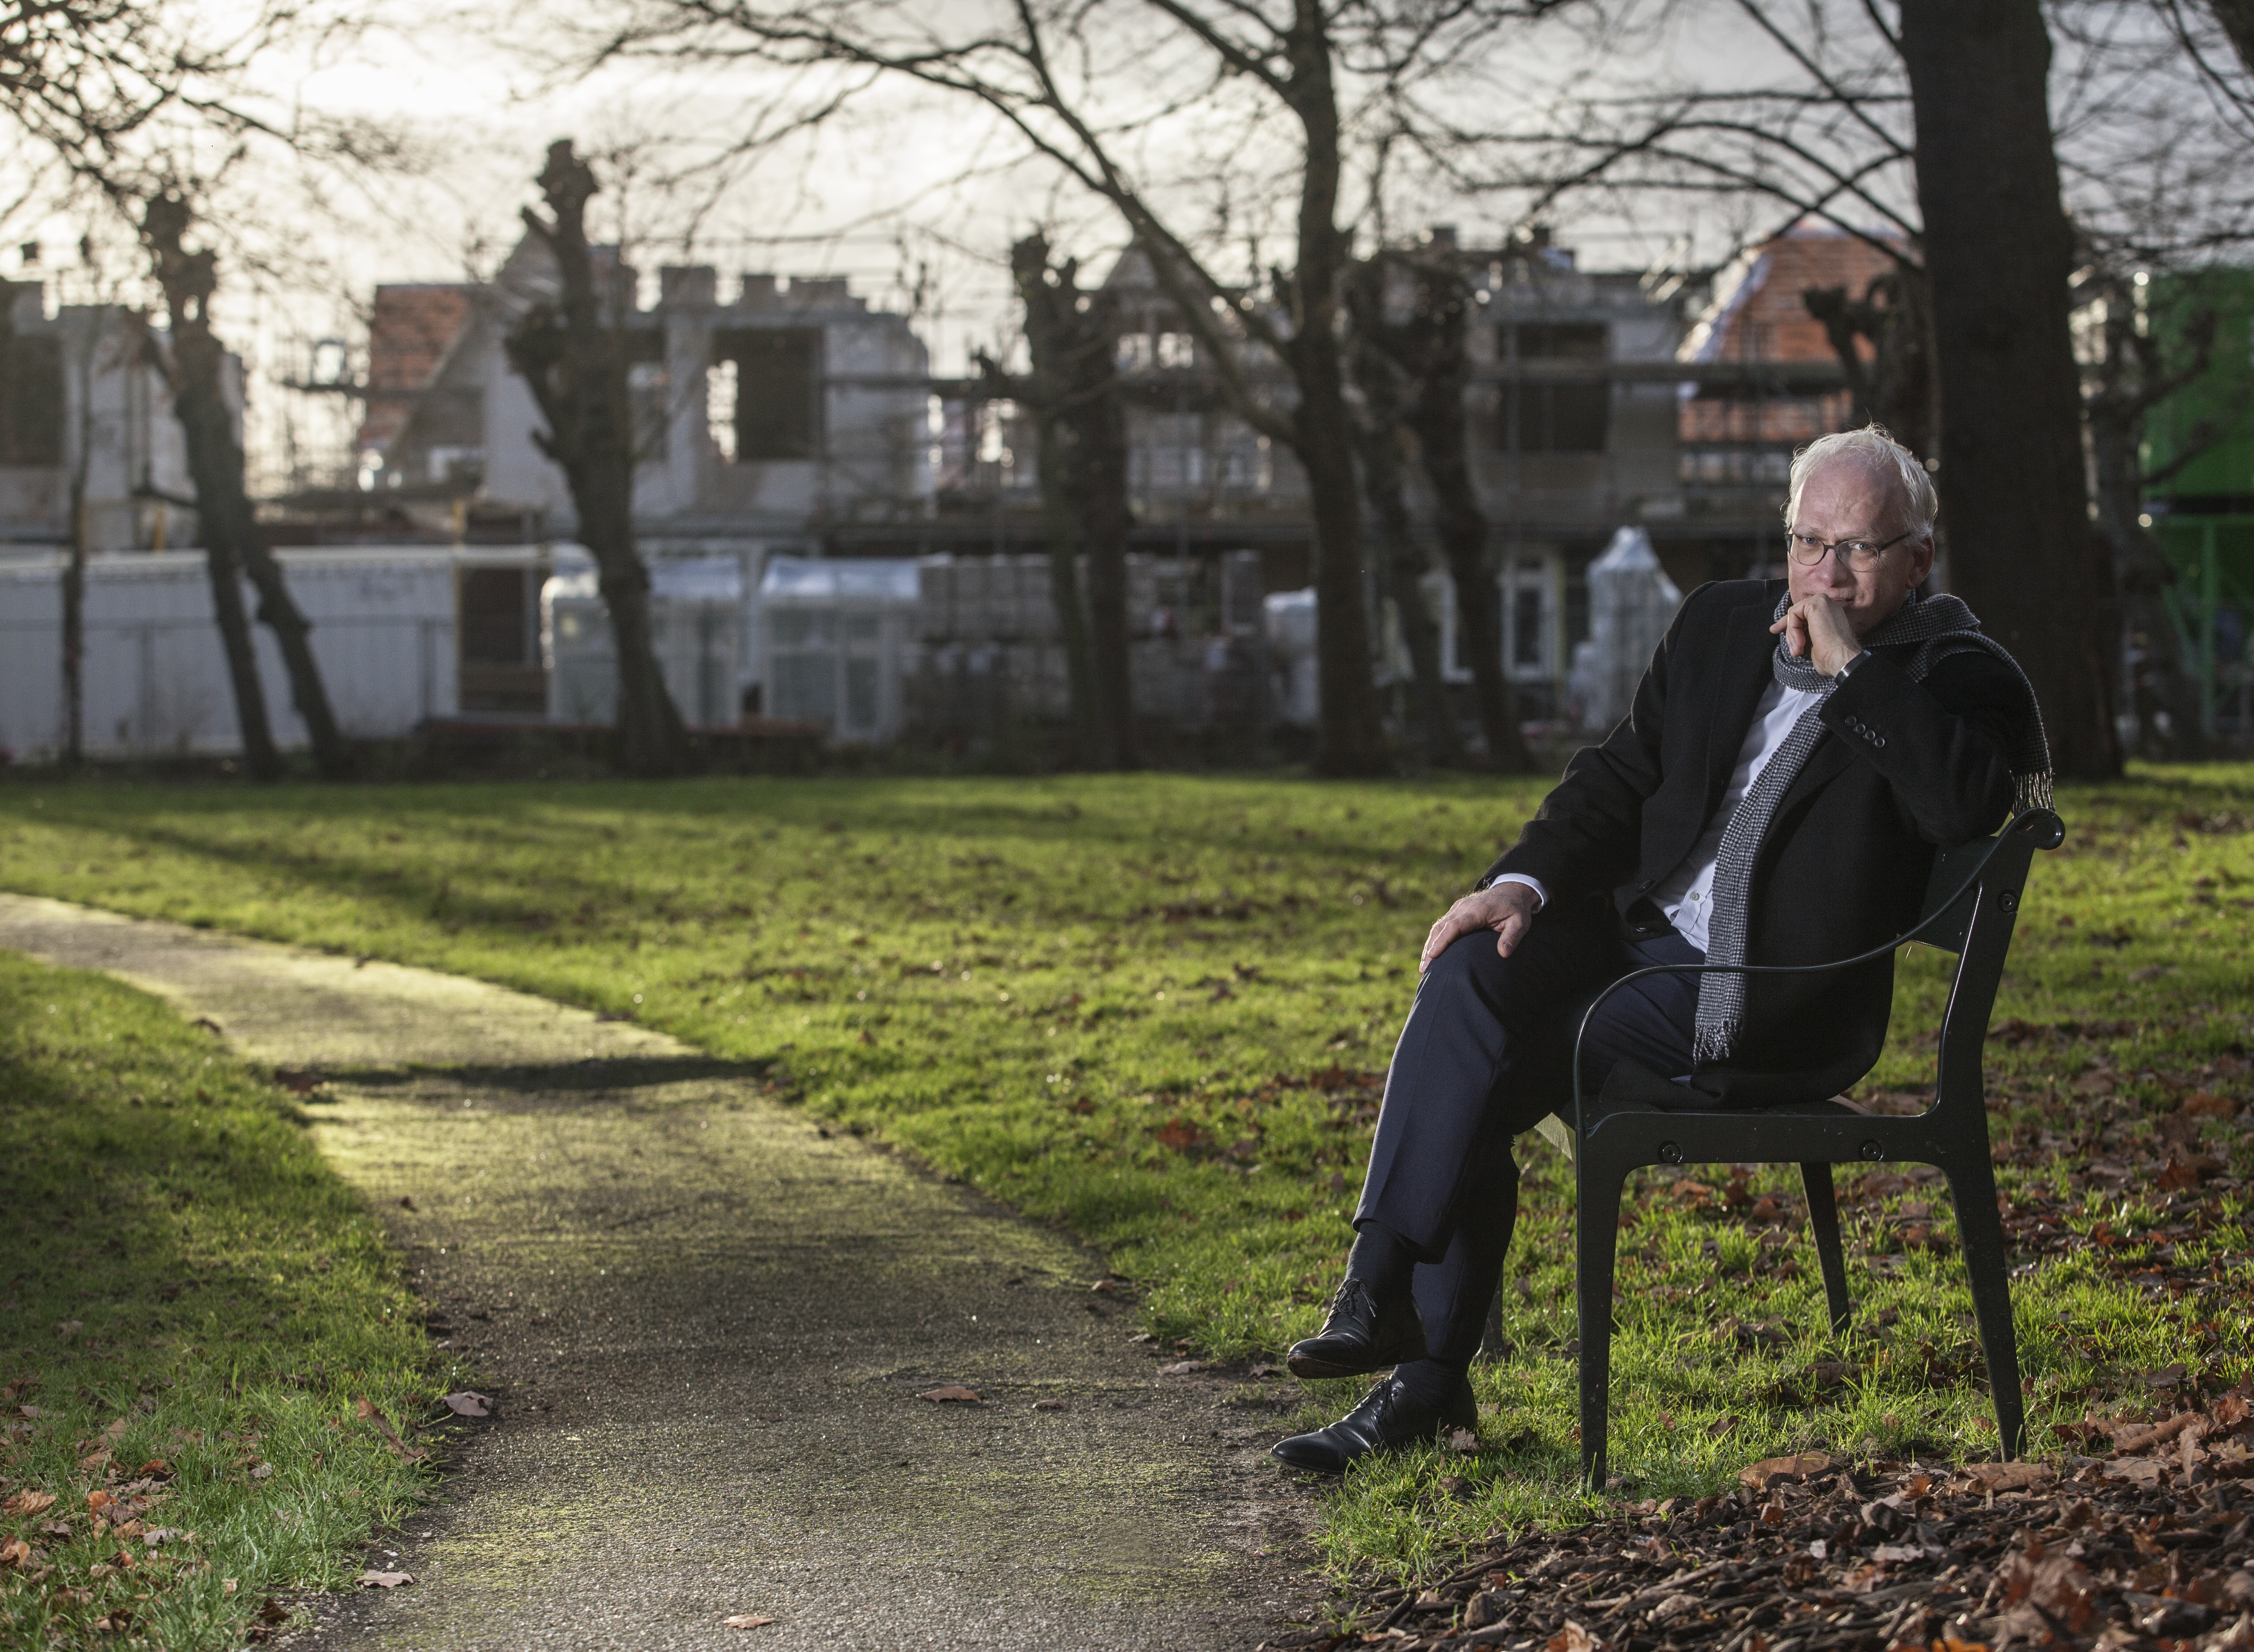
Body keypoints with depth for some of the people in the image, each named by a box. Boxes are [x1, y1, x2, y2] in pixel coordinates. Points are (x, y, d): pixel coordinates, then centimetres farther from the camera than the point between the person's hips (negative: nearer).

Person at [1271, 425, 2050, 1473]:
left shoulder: (1960, 675, -2)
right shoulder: (1722, 625, 15)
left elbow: (1967, 802, -24)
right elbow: (1619, 779, 15)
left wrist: (1849, 665, -20)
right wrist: (1525, 882, -3)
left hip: (1771, 1009, -6)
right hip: (1641, 935, 6)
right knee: (1469, 974, -23)